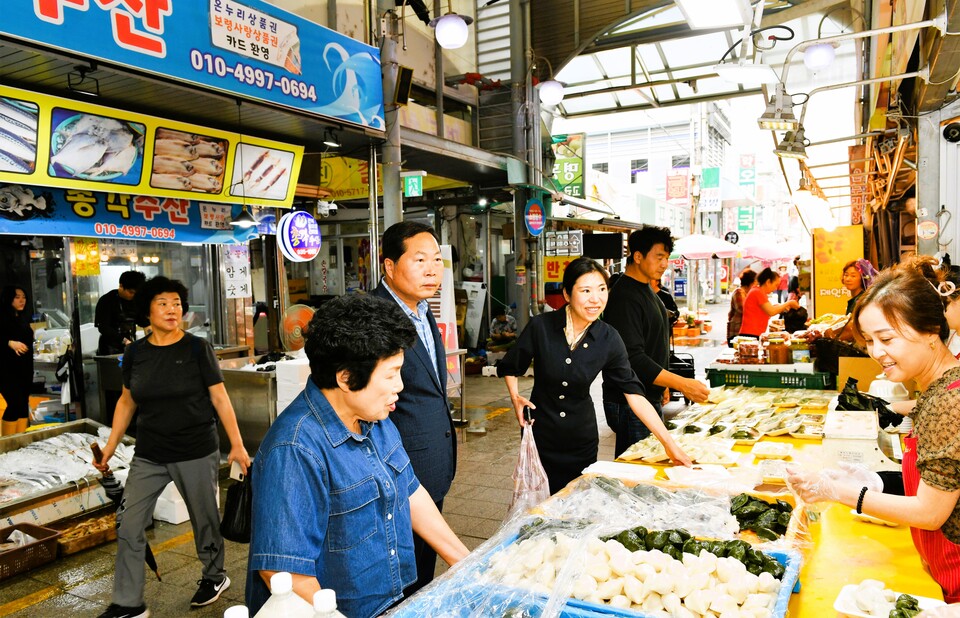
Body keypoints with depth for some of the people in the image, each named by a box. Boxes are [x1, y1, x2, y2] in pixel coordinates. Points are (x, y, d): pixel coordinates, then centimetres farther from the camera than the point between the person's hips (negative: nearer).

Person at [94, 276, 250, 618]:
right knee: (128, 525, 3)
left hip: (197, 453, -3)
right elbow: (126, 401, 13)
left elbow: (219, 398, -7)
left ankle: (215, 576, 36)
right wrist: (110, 447, 11)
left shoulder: (197, 348, -8)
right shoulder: (135, 353, 1)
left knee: (204, 519, 11)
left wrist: (237, 445, -9)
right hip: (149, 456, 3)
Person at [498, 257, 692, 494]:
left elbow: (634, 394, -11)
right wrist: (516, 397, -13)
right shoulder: (540, 326, -14)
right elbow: (509, 368, 2)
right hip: (541, 432, -1)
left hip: (582, 438, 1)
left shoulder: (609, 339, -11)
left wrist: (669, 442, -16)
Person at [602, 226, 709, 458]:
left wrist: (662, 386, 22)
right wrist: (681, 384, -30)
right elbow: (633, 358, -27)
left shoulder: (647, 290, 13)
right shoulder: (624, 297, -20)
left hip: (650, 398, 10)